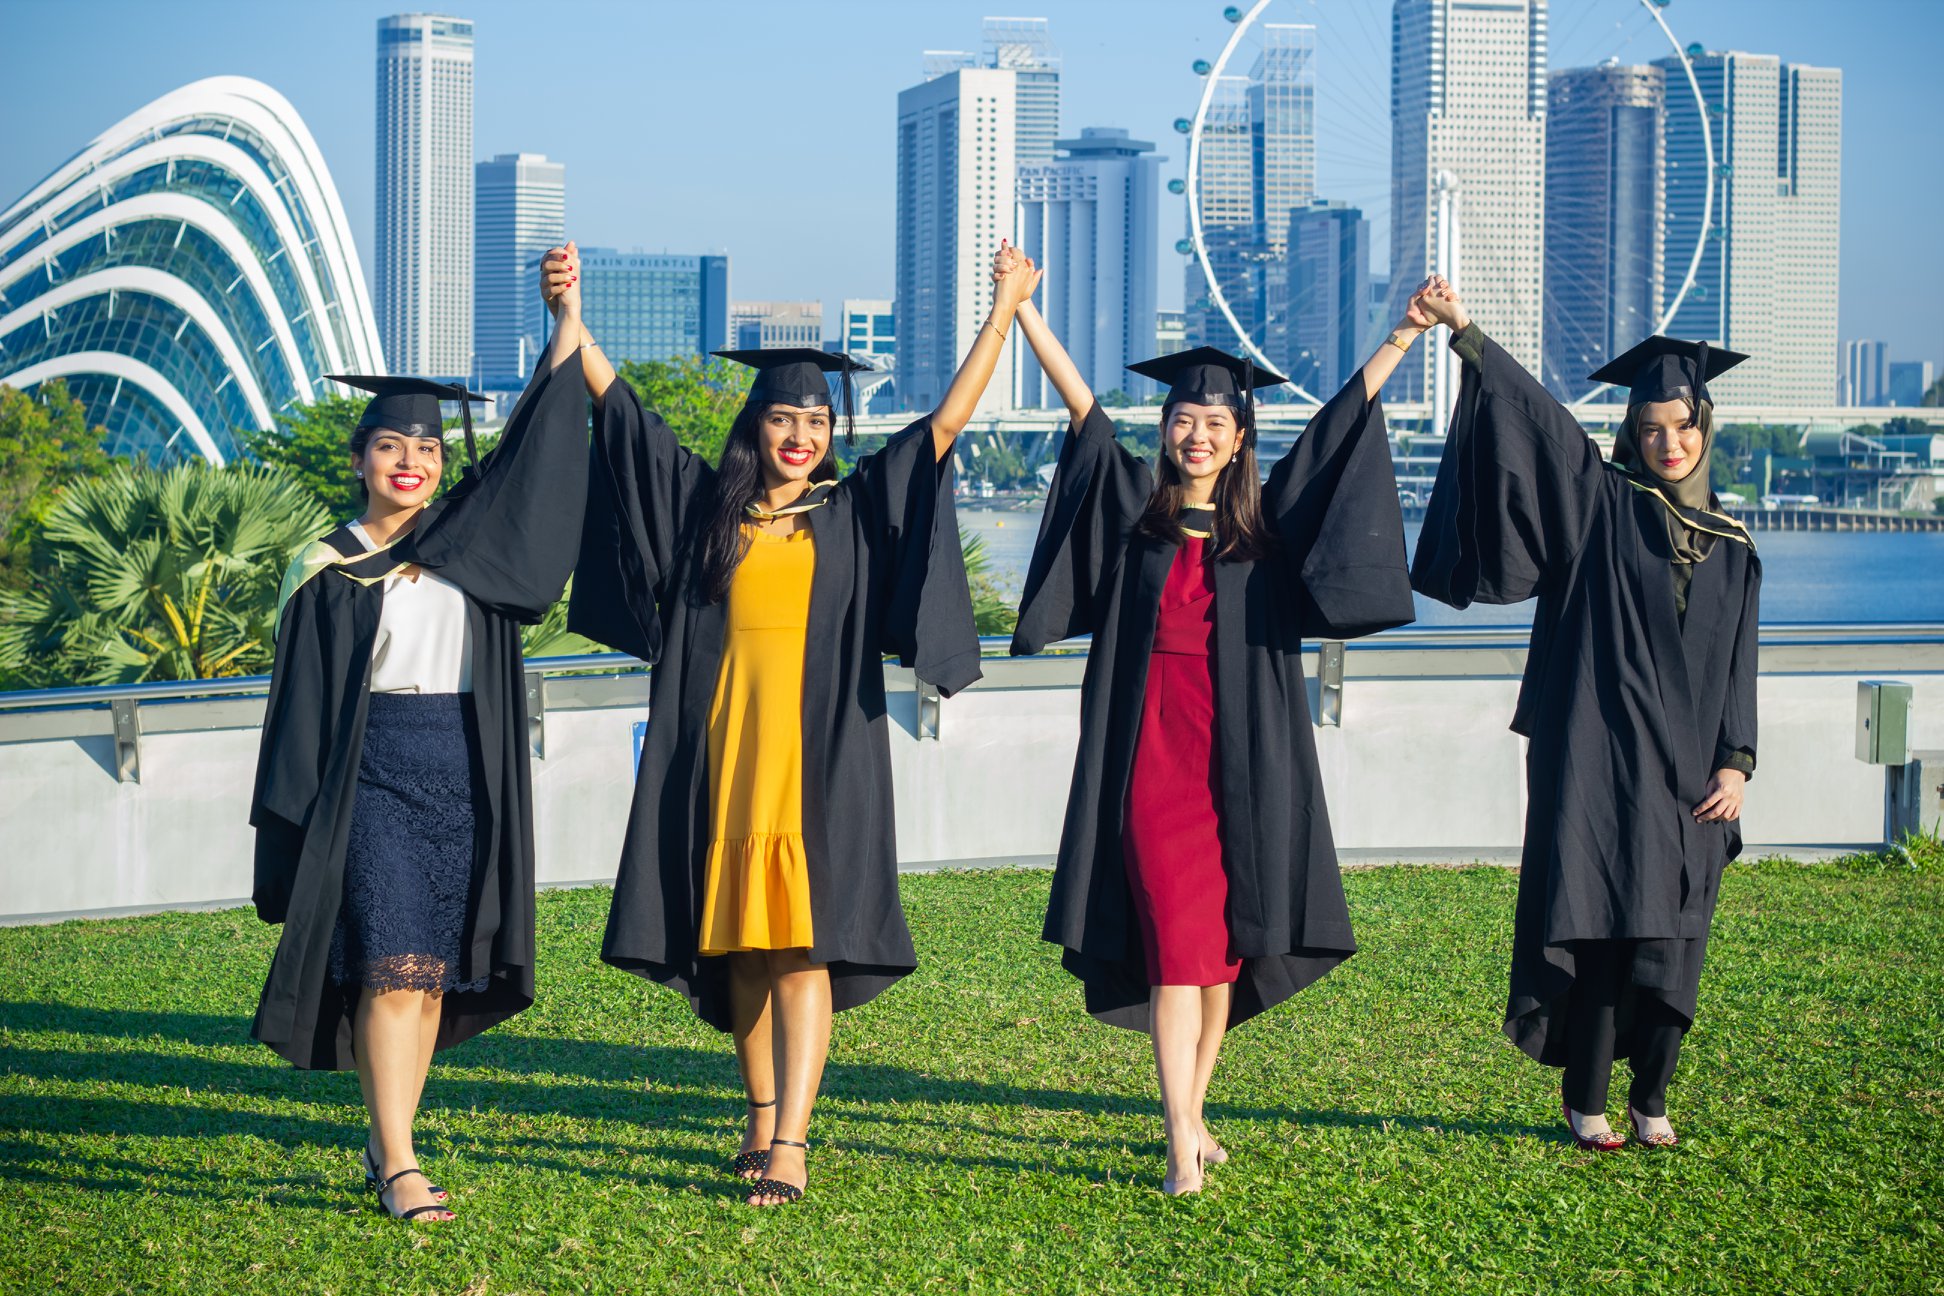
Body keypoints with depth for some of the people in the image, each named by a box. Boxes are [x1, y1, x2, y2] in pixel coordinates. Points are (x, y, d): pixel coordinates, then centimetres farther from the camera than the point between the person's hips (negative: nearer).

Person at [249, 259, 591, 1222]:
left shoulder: (469, 537, 10)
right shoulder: (327, 571, 0)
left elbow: (530, 448, 8)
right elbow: (303, 704, 1)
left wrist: (569, 324, 4)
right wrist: (299, 818, -4)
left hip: (464, 775, 4)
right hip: (375, 774, -4)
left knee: (437, 973, 6)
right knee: (392, 967, -12)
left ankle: (389, 1139, 17)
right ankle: (397, 1168, -15)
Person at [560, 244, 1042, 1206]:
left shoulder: (856, 509, 8)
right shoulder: (707, 504, 11)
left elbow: (946, 421, 6)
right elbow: (618, 406, 12)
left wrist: (1003, 309, 4)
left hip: (820, 751, -2)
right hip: (727, 746, 2)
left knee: (802, 946, -8)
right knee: (740, 944, 8)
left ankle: (789, 1146, -13)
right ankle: (763, 1120, 20)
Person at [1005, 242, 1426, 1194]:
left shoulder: (1266, 519, 9)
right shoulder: (1135, 507, 7)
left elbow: (1340, 422, 10)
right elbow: (1080, 403, 5)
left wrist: (1403, 338, 9)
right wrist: (1020, 306, 3)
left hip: (1242, 761, 2)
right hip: (1155, 753, -2)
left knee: (1224, 948, 8)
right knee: (1175, 943, -10)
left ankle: (1190, 1115, 22)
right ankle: (1182, 1146, -13)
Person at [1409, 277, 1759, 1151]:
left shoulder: (1731, 549, 12)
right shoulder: (1604, 505, 2)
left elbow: (1739, 669, 13)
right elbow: (1537, 420, -10)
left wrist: (1736, 761, 1)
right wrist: (1467, 336, -21)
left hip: (1687, 773, 3)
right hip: (1598, 759, -3)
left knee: (1670, 939, 5)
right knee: (1599, 923, -5)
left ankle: (1651, 1101, 16)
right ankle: (1586, 1101, 4)